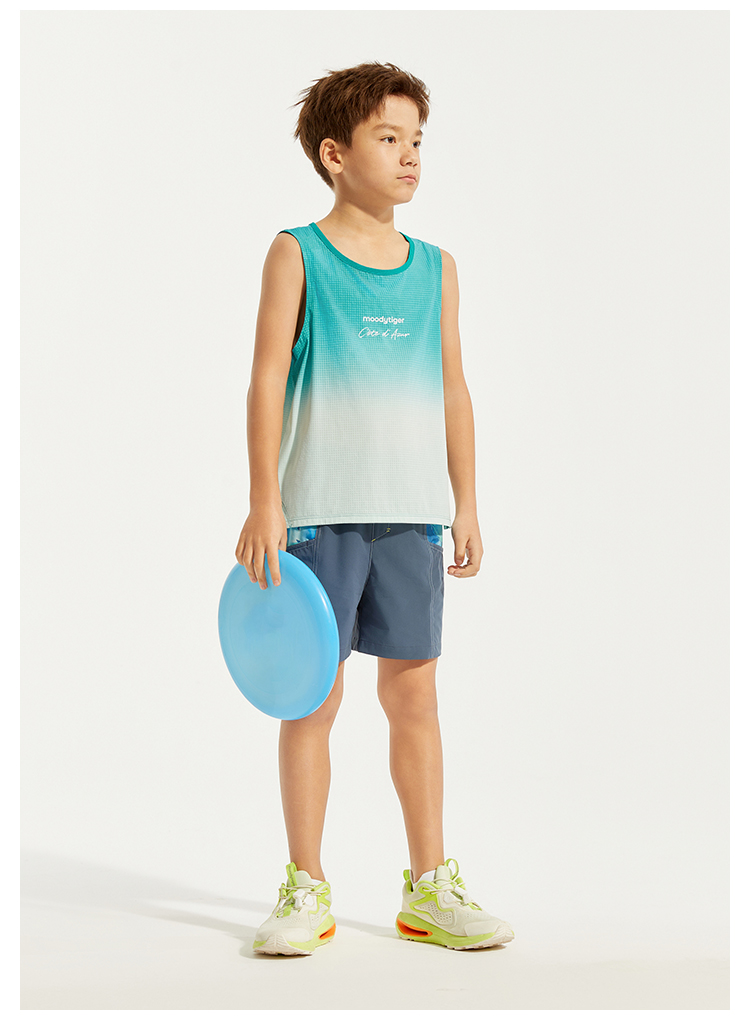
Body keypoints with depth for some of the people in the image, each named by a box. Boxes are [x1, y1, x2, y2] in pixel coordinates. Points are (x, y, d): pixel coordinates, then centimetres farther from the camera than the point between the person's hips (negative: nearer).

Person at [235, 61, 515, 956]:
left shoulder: (437, 269, 11)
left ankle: (429, 886, 18)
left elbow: (453, 390, 13)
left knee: (413, 693, 7)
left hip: (413, 512, 3)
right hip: (319, 510, -3)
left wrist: (466, 503, 10)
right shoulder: (297, 255, 0)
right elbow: (267, 380, -5)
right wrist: (263, 503, -11)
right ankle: (306, 889, 14)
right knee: (313, 695, 2)